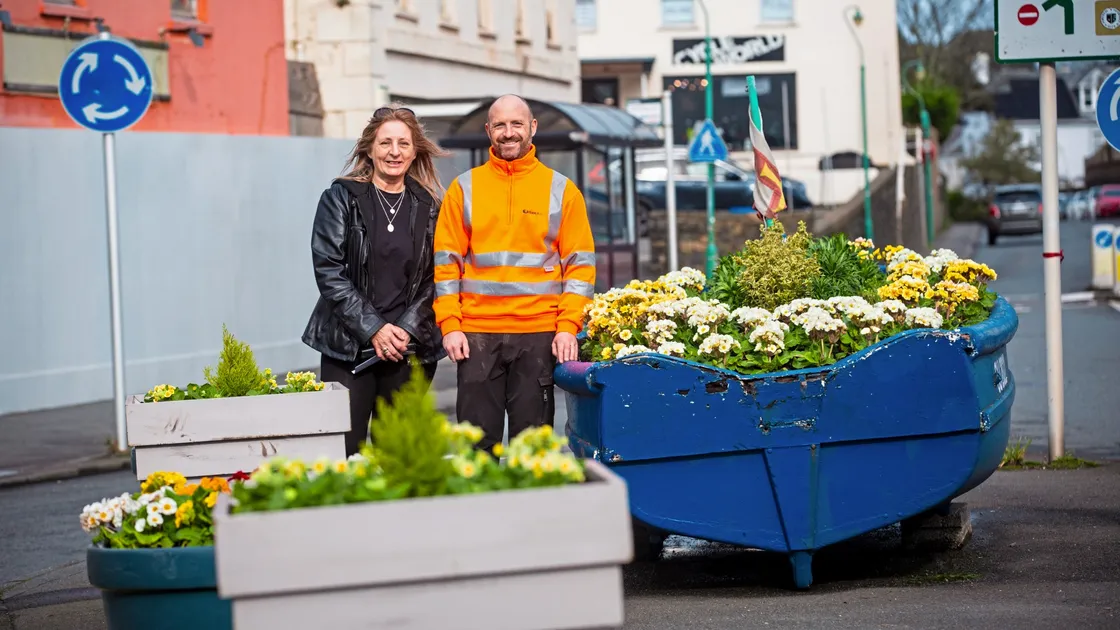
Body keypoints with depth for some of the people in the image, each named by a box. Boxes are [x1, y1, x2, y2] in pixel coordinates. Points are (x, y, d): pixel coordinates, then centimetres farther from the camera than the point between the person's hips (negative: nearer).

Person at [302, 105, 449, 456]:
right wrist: (374, 328, -12)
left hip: (410, 349, 2)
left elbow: (434, 280, 6)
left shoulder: (429, 207, 9)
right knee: (345, 450, -8)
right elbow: (328, 270, -6)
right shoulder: (342, 198, 2)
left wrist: (407, 329, -9)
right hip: (349, 346, -2)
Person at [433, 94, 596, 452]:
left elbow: (580, 263, 4)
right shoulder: (464, 189, 8)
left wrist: (568, 326, -6)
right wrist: (450, 325, -3)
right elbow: (446, 261, 6)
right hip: (476, 333, 1)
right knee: (478, 440, 0)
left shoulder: (562, 190, 7)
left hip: (540, 335, 0)